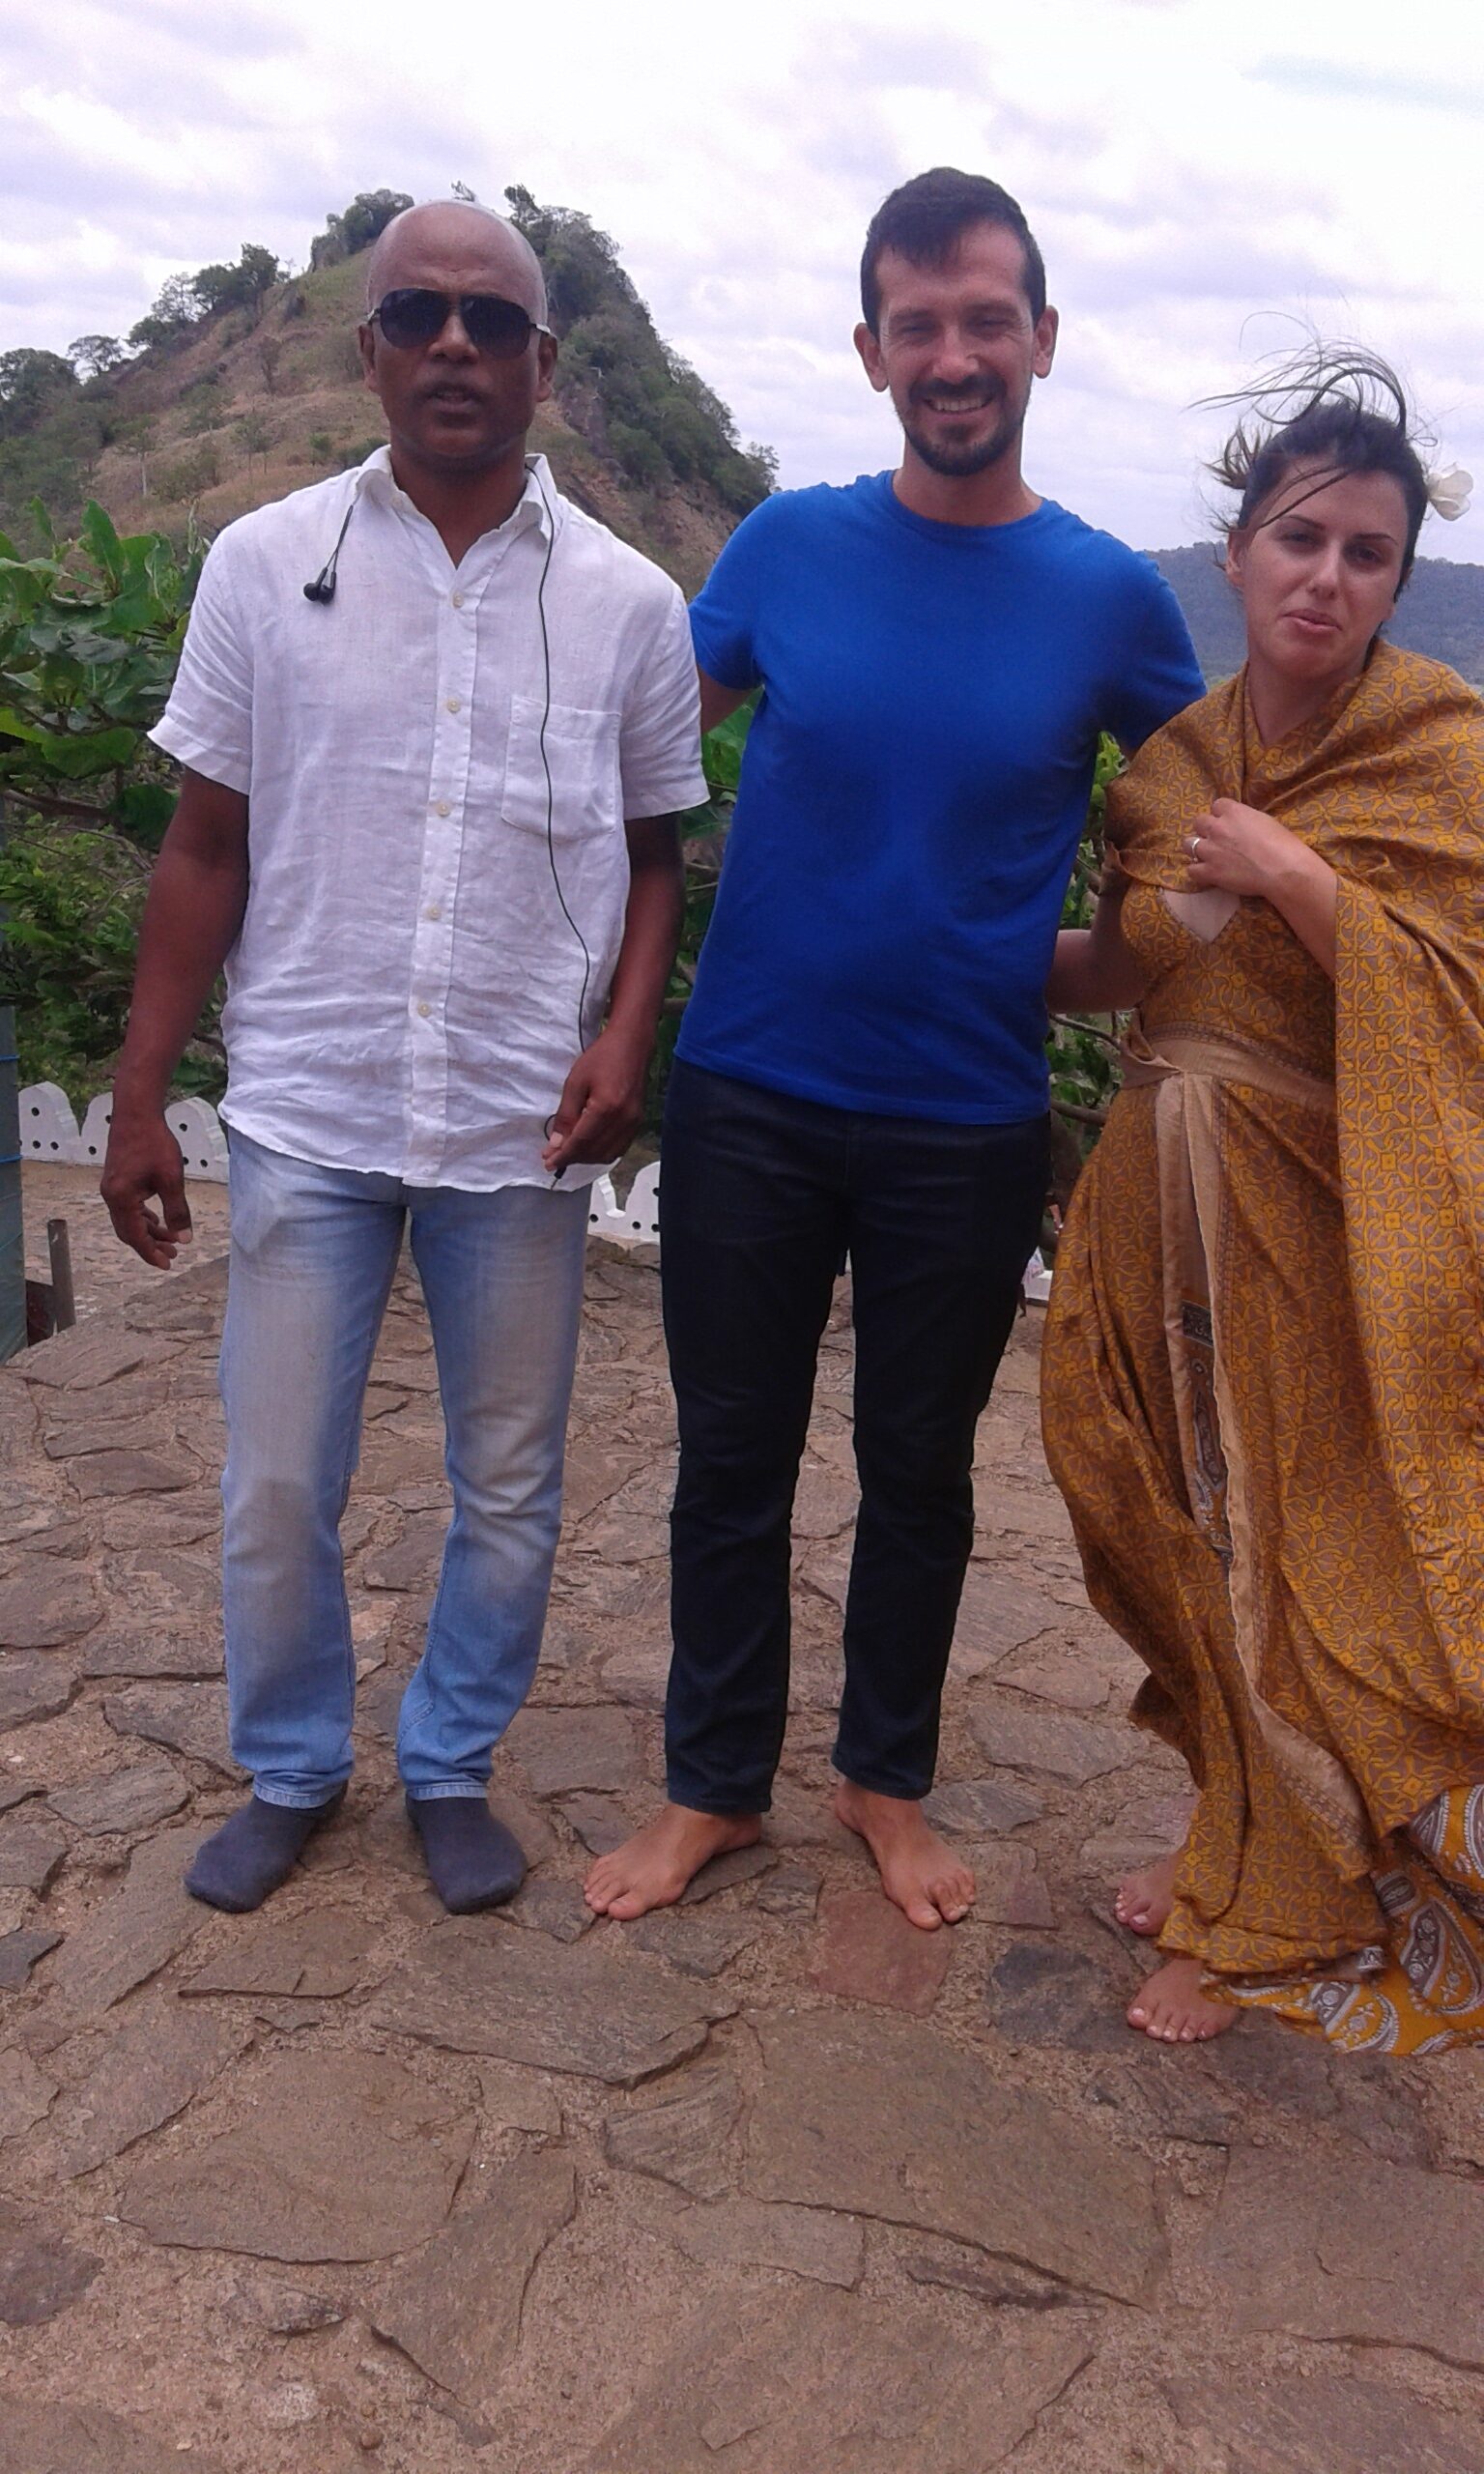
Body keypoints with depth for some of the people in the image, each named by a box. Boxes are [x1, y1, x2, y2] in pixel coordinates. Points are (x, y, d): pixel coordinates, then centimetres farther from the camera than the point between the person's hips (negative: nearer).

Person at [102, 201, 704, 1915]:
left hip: (524, 1127, 1)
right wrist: (139, 1101, 1)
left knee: (509, 1489, 11)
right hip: (307, 1112, 0)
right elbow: (205, 853, 3)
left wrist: (624, 1035, -9)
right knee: (275, 1490, 7)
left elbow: (654, 855, 9)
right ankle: (289, 1772, 32)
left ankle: (451, 1769, 34)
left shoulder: (625, 602, 1)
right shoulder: (266, 564, 1)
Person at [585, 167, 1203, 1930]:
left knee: (918, 1470, 14)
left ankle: (888, 1780, 36)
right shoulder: (786, 544, -2)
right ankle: (714, 1786, 31)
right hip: (747, 1101, 1)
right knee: (732, 1456, 11)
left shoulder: (1107, 596, -4)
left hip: (966, 1129, 0)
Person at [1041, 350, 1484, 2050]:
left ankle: (1262, 1921, 26)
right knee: (1189, 1540, 14)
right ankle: (1240, 1837, 38)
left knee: (1296, 1559, 4)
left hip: (1329, 1226, -5)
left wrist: (1292, 878, -20)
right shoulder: (1177, 758, 6)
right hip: (1165, 1204, 5)